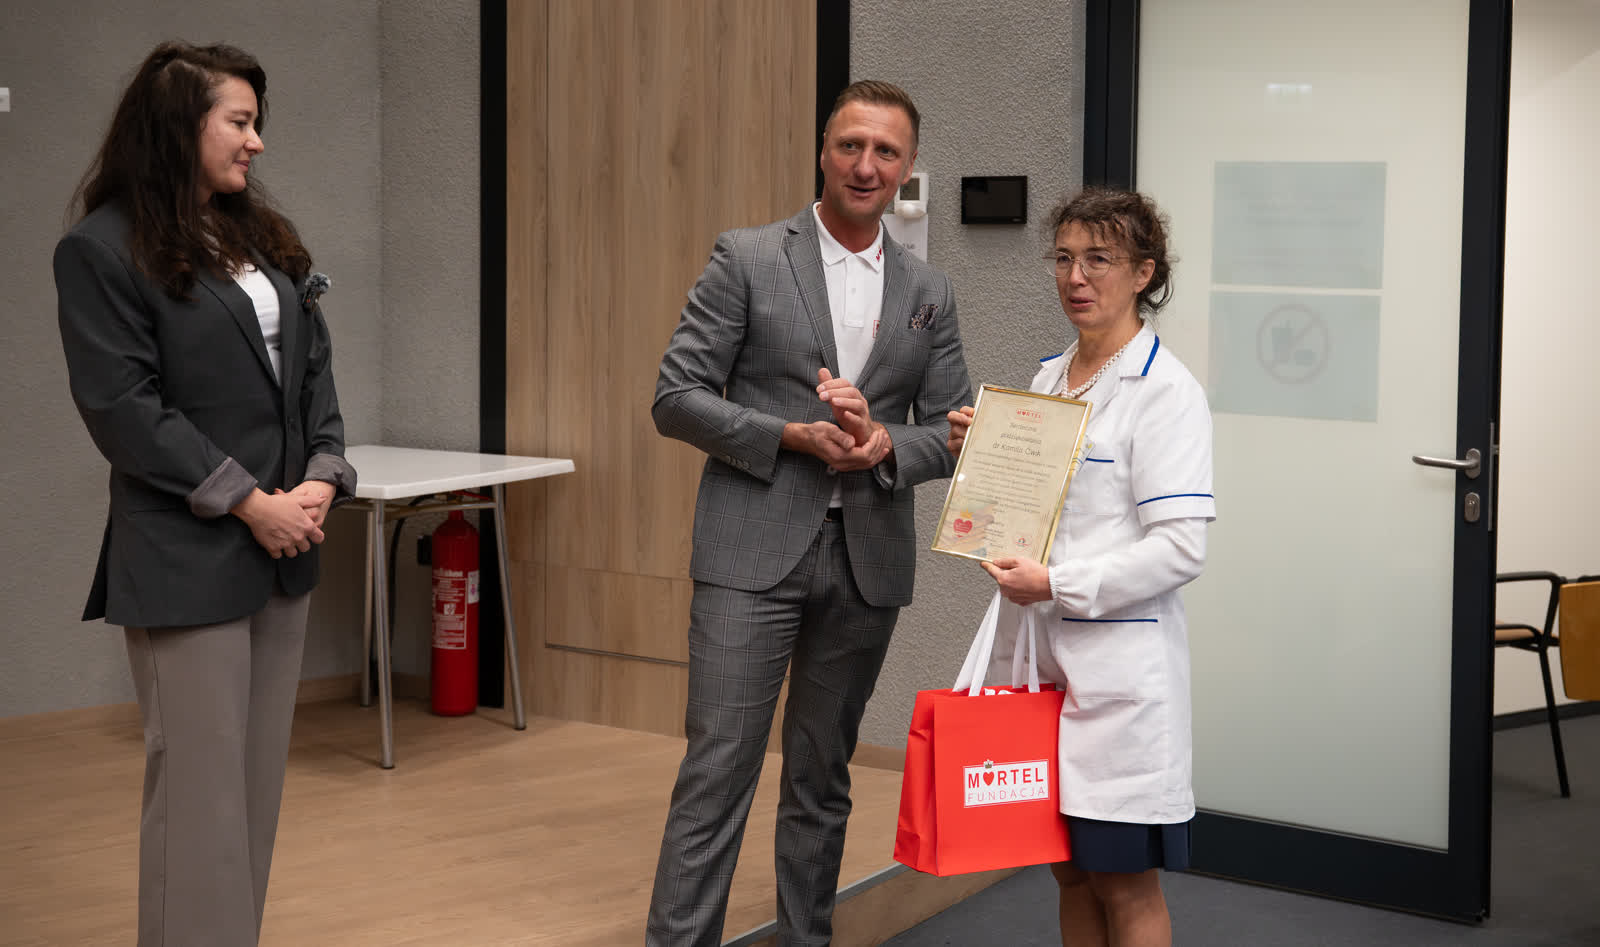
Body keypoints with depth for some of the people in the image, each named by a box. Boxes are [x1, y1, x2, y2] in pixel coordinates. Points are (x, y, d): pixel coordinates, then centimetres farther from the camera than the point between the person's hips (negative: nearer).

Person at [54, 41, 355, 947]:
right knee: (200, 785, -3)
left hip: (285, 548, 7)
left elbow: (314, 368, 13)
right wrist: (249, 503, -14)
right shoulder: (103, 249, -6)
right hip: (186, 559, -7)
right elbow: (124, 408, -12)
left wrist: (323, 477, -4)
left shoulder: (267, 239, 15)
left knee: (262, 777, 10)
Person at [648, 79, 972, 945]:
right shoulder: (746, 259, -1)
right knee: (718, 768, -7)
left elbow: (952, 433, 10)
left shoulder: (928, 294, 10)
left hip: (868, 558, 4)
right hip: (755, 550, -4)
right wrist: (792, 435, -16)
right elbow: (677, 398, -4)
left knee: (822, 777, 12)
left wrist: (885, 442, -12)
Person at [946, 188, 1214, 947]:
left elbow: (1179, 548, -18)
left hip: (1117, 664, -7)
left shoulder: (1165, 391, -11)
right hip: (1040, 653, 7)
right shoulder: (1048, 377, 12)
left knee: (1125, 884, 3)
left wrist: (1058, 584, -22)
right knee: (1071, 873, 15)